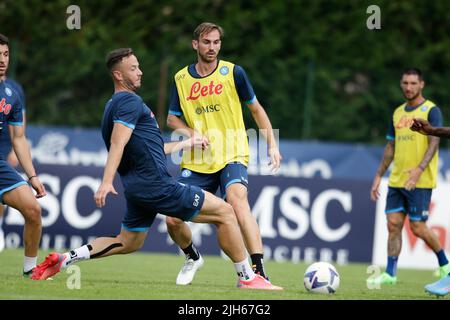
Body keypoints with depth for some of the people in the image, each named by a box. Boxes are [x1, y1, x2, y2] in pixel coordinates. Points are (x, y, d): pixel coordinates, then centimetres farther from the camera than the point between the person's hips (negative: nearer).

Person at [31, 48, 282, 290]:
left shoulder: (115, 105, 22)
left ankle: (64, 259, 7)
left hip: (139, 188, 10)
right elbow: (118, 144, -23)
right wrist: (107, 181, -34)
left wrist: (183, 144, 37)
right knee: (225, 212, -4)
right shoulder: (130, 102, -10)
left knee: (127, 243, 20)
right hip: (157, 186, -10)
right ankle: (247, 278, -2)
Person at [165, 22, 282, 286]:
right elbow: (172, 118, 15)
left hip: (232, 155, -4)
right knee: (173, 220, -4)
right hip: (197, 162, 4)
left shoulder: (233, 73, -3)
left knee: (238, 201, -32)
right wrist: (191, 133, -6)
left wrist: (272, 145, 2)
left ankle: (259, 272, -36)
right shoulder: (182, 78, 5)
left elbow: (256, 109, 7)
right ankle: (193, 258, 30)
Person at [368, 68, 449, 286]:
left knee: (417, 227, -5)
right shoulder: (398, 113, 15)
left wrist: (419, 169, -29)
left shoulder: (431, 111, -5)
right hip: (396, 180, 6)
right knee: (393, 225, 1)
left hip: (420, 182, -6)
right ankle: (390, 274, 3)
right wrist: (378, 176, 16)